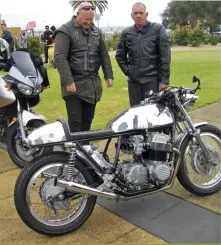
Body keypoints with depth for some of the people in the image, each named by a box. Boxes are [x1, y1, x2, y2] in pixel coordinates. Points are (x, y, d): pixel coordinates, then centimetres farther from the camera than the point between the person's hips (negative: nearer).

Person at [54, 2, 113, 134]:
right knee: (75, 123, -3)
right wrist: (68, 81, -23)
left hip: (93, 83, 6)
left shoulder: (96, 31, 12)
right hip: (74, 84, -5)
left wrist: (109, 75, 8)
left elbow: (104, 55, 16)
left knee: (88, 120, 14)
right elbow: (59, 58, -16)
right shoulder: (65, 31, -7)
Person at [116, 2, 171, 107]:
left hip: (153, 80, -3)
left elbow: (165, 56, -6)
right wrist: (127, 71, 8)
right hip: (134, 80, 4)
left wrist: (164, 79, -10)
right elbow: (120, 56, 19)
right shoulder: (126, 33, 7)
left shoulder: (158, 29, -3)